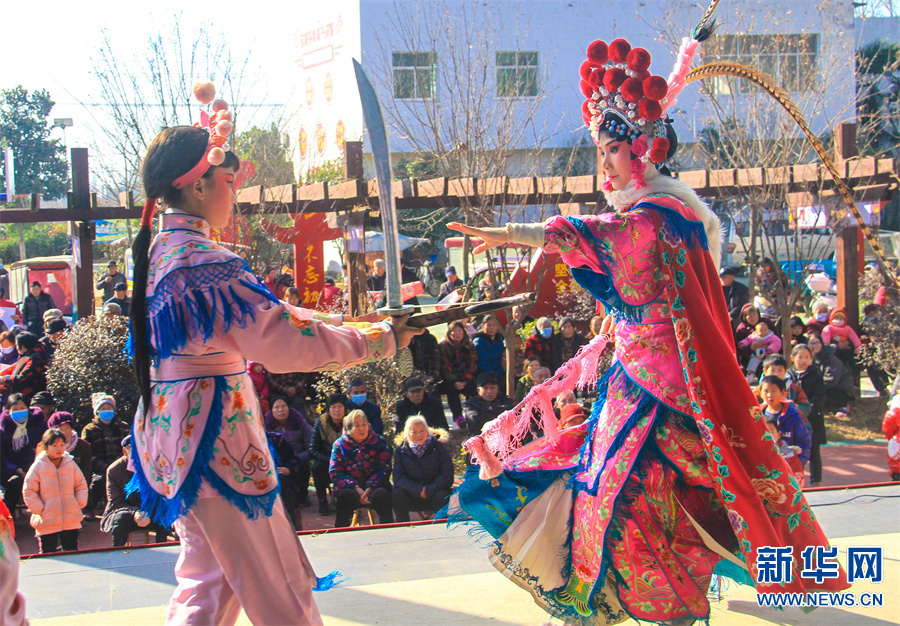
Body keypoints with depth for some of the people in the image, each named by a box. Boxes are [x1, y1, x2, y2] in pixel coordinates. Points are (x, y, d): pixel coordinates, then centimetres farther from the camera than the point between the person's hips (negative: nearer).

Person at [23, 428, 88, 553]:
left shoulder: (70, 464, 5)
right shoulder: (38, 466, -5)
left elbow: (81, 485, 14)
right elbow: (29, 491, -4)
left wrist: (79, 504, 1)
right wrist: (39, 509, -10)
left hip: (71, 522, 3)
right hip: (47, 523, -3)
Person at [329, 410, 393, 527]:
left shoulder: (379, 441, 5)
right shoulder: (340, 444, 6)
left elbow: (385, 469, -1)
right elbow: (335, 472, -1)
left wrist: (370, 488, -17)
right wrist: (356, 488, -15)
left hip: (374, 486, 0)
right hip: (350, 488, 0)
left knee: (381, 495, -32)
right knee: (346, 495, -33)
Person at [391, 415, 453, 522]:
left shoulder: (437, 446, -1)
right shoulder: (401, 449, 2)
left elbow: (447, 474, -6)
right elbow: (398, 477, -5)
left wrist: (430, 490, -19)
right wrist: (418, 490, -20)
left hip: (434, 490, -1)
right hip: (411, 493, 1)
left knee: (442, 497, -32)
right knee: (397, 495, -26)